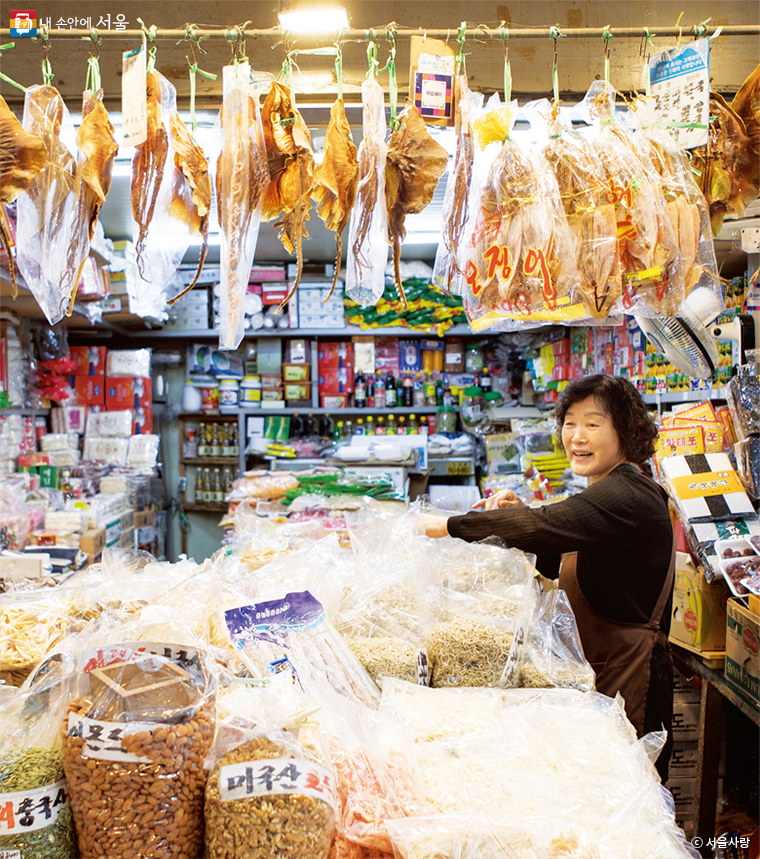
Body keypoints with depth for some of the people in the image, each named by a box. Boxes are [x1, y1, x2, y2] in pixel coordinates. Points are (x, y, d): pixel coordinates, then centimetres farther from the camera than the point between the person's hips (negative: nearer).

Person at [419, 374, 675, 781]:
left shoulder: (624, 497, -20)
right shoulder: (611, 492, 13)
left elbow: (545, 528, -33)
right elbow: (558, 561, 17)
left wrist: (449, 526, -27)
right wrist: (519, 514, -1)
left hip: (627, 671, -9)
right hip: (598, 664, 10)